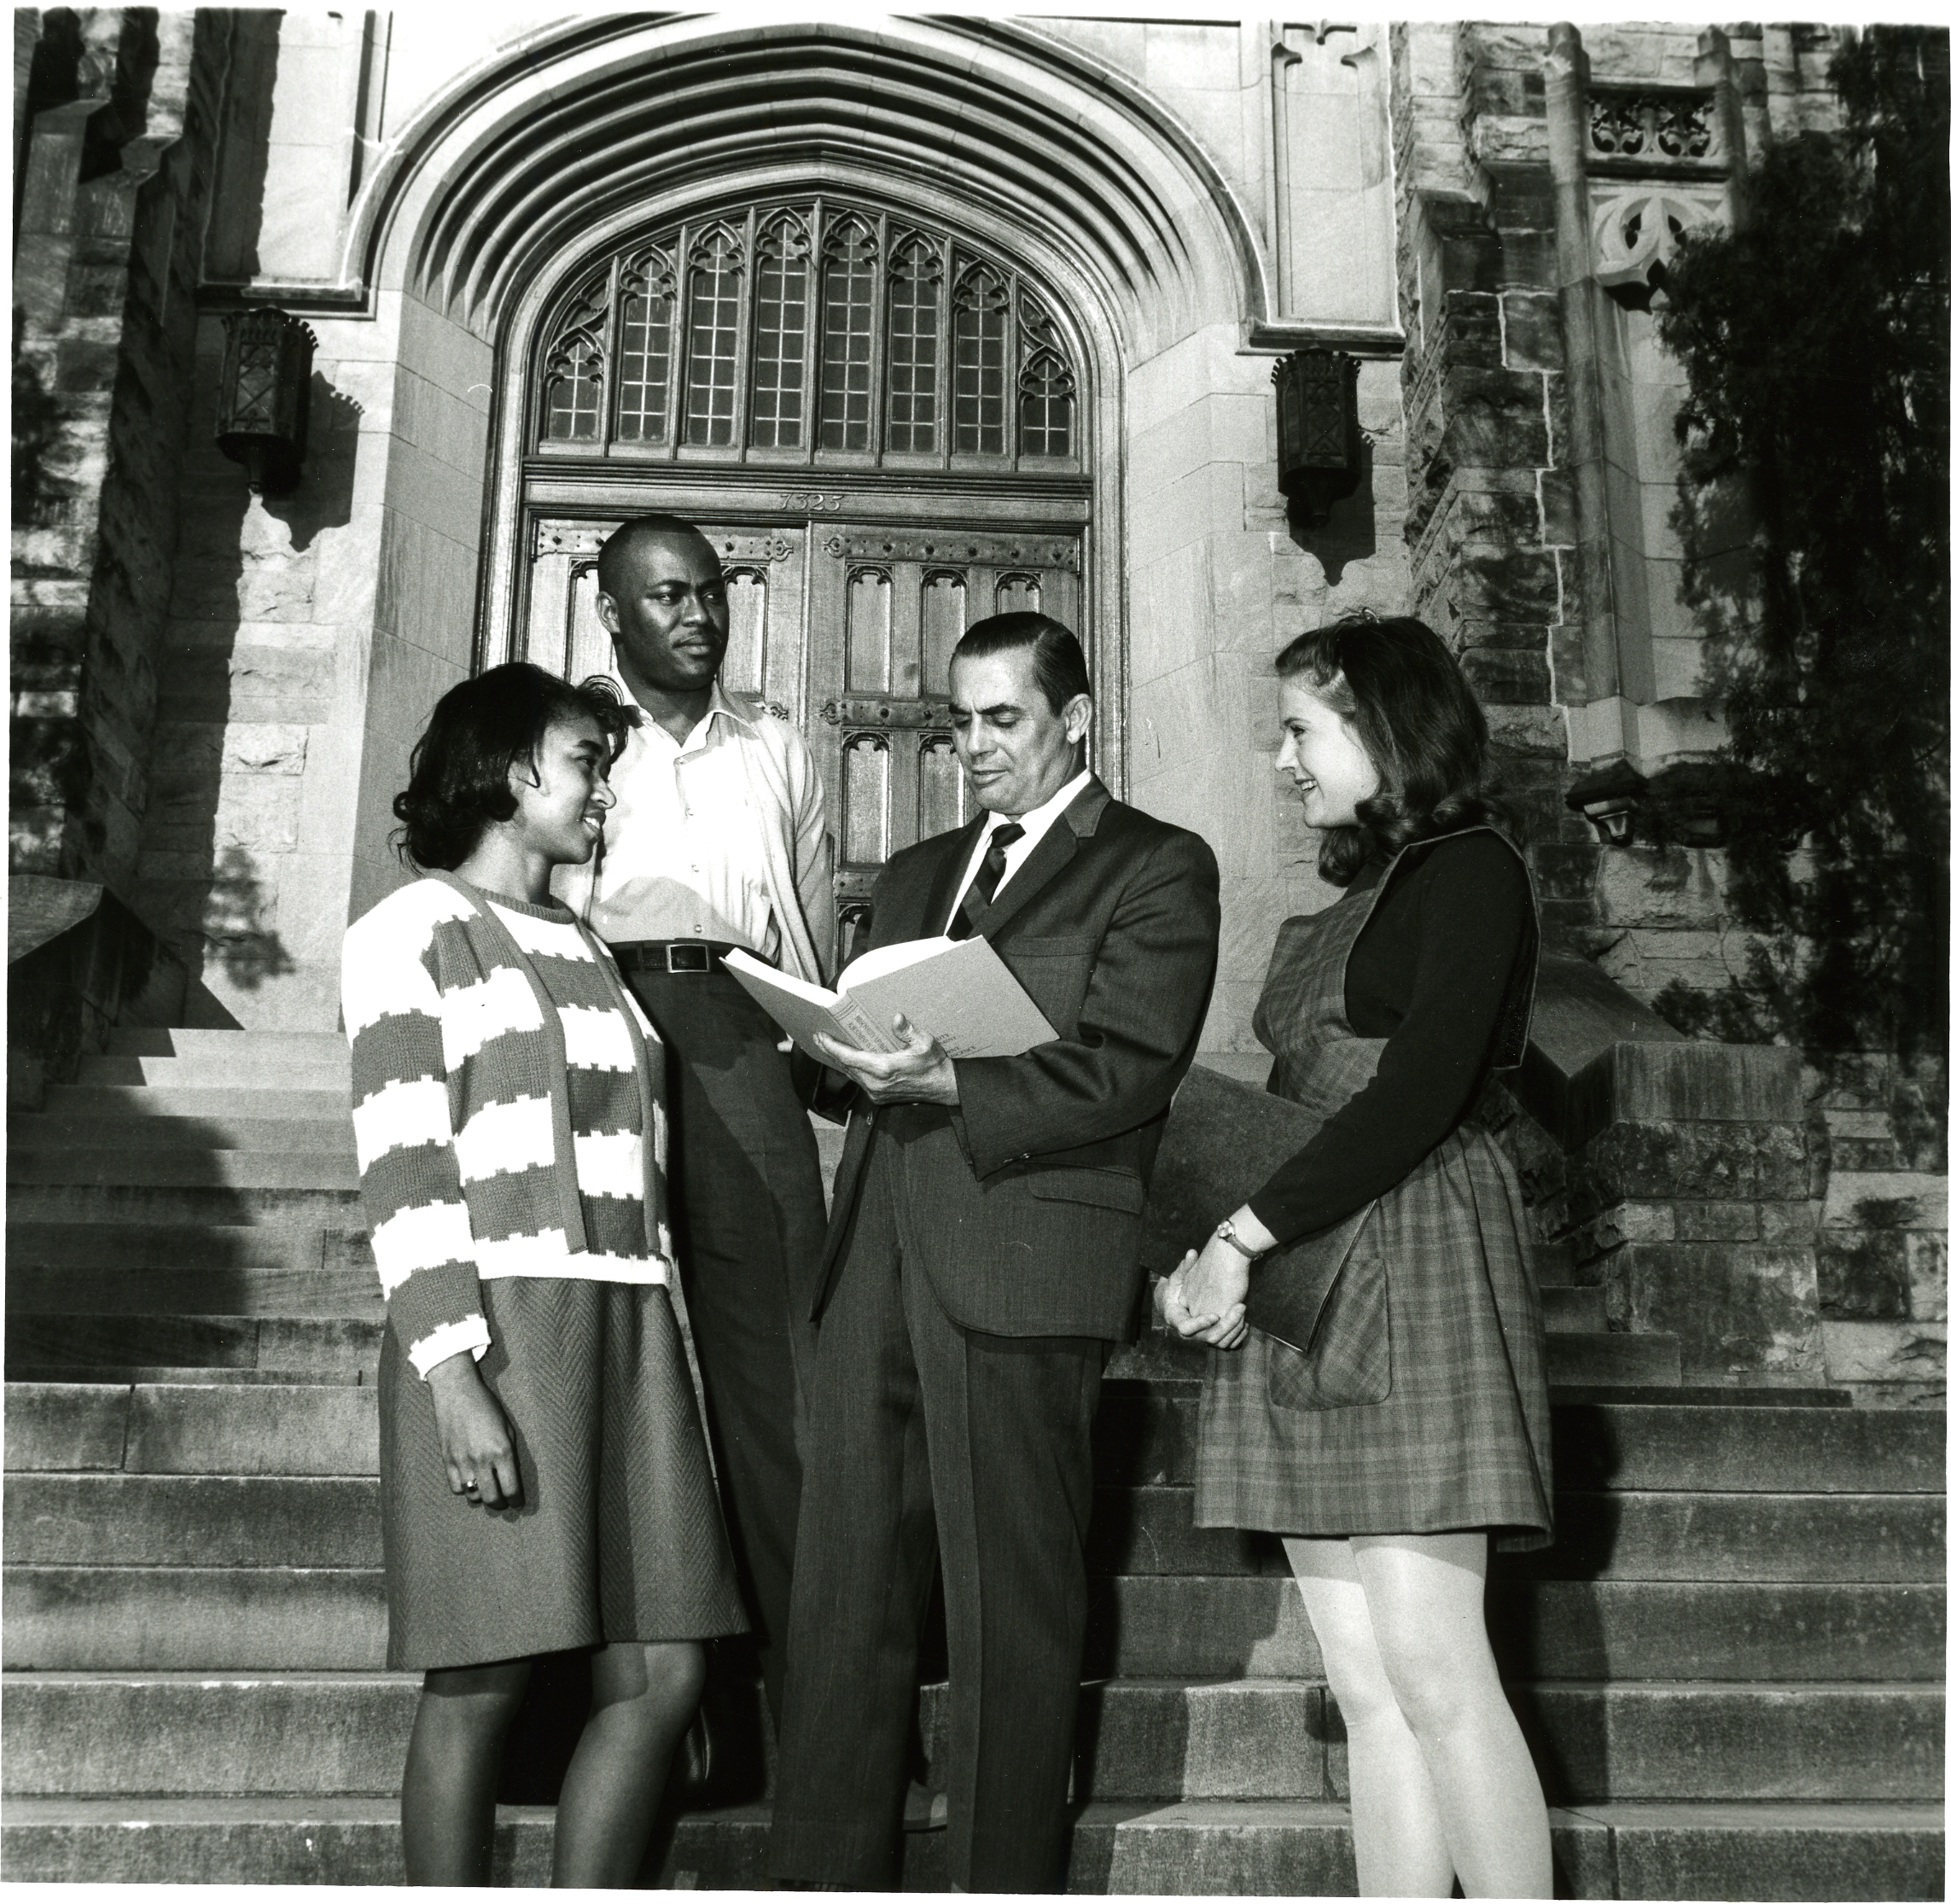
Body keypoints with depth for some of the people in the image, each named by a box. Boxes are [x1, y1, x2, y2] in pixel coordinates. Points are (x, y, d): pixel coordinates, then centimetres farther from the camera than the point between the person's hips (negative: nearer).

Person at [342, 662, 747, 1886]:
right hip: (497, 1323, -6)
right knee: (483, 1684, -3)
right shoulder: (416, 929, 3)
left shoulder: (584, 946, 22)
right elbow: (403, 1169, -7)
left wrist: (666, 1351, 11)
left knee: (663, 1674, 2)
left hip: (628, 1325, 6)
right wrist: (453, 1376, -17)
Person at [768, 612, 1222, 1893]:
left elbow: (1126, 1070, -8)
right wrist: (847, 1052, -2)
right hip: (880, 1256, 6)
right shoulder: (918, 874, 25)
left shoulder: (1158, 868, 4)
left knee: (1013, 1615, 0)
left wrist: (950, 1084, -19)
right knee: (844, 1600, 6)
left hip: (1025, 1264, -5)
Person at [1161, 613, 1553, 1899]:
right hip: (1301, 1295, 7)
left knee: (1428, 1662, -10)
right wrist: (1219, 1259, 5)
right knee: (1365, 1682, 4)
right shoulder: (1351, 905, 23)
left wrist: (1242, 1234, -15)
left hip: (1414, 1266, -7)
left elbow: (1423, 1092, -13)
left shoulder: (1469, 869, 0)